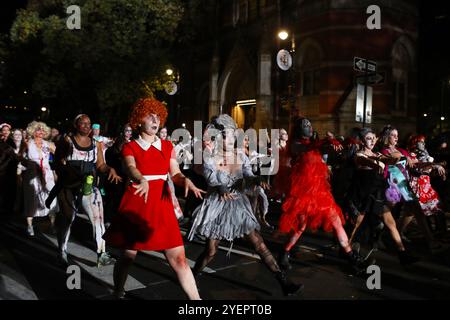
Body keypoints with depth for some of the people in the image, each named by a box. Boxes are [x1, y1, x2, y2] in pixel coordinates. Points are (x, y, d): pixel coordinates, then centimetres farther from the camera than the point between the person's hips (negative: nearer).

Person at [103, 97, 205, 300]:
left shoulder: (167, 146, 10)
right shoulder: (130, 147, 0)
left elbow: (175, 173, 3)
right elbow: (131, 169, -20)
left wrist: (186, 181, -20)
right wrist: (143, 181, -42)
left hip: (162, 205, 2)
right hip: (136, 204, -2)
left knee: (178, 258, -3)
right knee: (128, 256, 8)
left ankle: (196, 299, 4)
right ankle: (118, 294, 34)